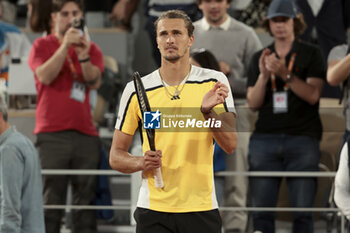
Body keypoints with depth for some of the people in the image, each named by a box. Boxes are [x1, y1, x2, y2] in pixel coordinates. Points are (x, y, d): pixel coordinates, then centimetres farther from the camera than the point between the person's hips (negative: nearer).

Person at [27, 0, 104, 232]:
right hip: (52, 134, -3)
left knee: (86, 199, -1)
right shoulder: (43, 45, 9)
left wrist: (84, 56, -17)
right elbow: (45, 76, -8)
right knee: (51, 199, -8)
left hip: (85, 133, 3)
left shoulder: (91, 49, 16)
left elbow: (95, 82, 0)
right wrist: (65, 46, -14)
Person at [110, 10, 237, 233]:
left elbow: (230, 145, -6)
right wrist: (142, 162, -13)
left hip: (202, 209, 0)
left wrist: (208, 111, -22)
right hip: (153, 211, 0)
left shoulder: (215, 82, 2)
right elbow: (116, 155, 7)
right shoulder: (136, 90, 3)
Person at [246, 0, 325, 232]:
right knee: (261, 210, -4)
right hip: (265, 139, 3)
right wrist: (263, 75, -8)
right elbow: (253, 103, 8)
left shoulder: (311, 54, 8)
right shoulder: (260, 58, 16)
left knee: (302, 209, -7)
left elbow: (312, 95, -5)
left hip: (302, 138, -2)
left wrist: (285, 74, -17)